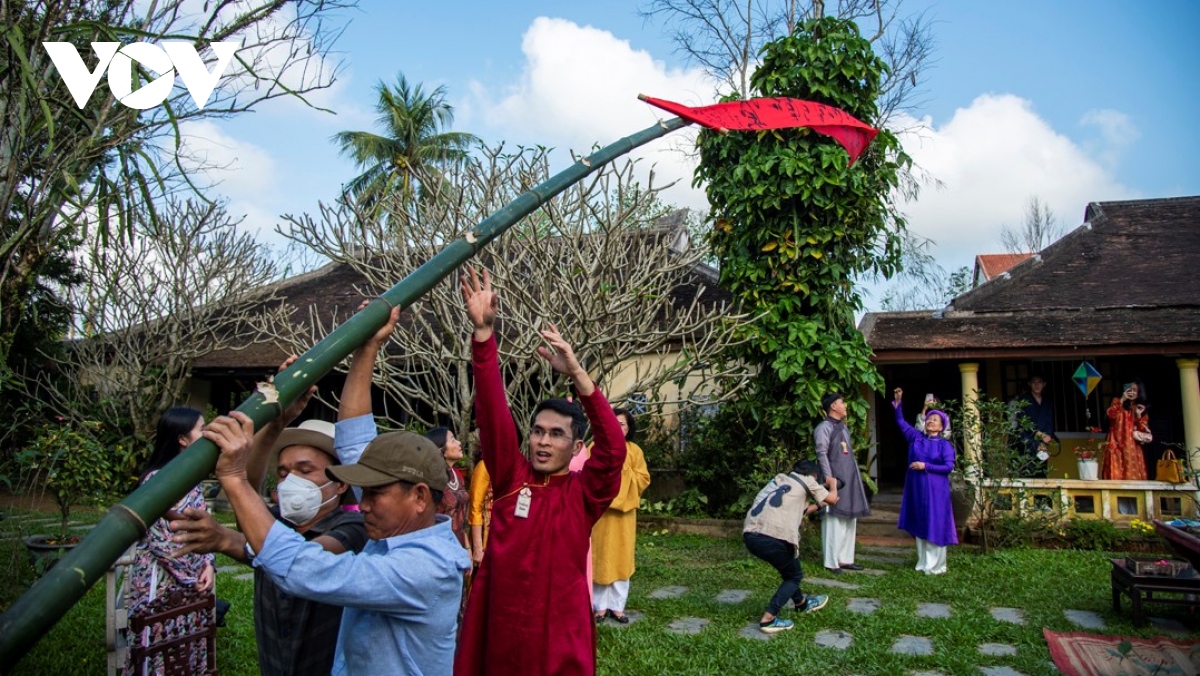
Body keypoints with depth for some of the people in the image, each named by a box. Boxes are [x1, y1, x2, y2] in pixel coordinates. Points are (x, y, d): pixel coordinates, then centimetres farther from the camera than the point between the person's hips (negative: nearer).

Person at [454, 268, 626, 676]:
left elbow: (614, 449, -22)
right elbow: (493, 414, -10)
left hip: (560, 642, -1)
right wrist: (483, 332, -21)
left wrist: (576, 374, -30)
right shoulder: (510, 478, -1)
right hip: (498, 633, 2)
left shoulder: (583, 493, -5)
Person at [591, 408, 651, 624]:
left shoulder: (635, 451, 7)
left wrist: (624, 470, -11)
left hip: (624, 511, 2)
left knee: (621, 558, 5)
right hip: (600, 510, -2)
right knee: (600, 556, 0)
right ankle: (600, 606, 10)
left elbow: (643, 479, 1)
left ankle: (617, 606, 14)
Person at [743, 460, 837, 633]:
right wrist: (833, 484, 34)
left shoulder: (779, 479, 31)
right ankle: (768, 619, 4)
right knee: (794, 576, 17)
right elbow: (832, 499, 13)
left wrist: (817, 505, 51)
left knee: (788, 570, 32)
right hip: (773, 537, -7)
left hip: (750, 535, 7)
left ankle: (802, 603, 50)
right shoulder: (806, 480, 14)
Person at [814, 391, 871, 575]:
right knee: (834, 519, -6)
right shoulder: (824, 427, -10)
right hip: (836, 479, -9)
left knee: (849, 519, 12)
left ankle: (845, 558, 20)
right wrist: (828, 477, -23)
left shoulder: (843, 427, 18)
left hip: (850, 479, 9)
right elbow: (821, 453, -17)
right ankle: (831, 562, -1)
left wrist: (855, 476, 18)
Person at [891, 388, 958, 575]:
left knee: (935, 525, -2)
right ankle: (923, 563, 17)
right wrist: (898, 402, 1)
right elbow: (901, 422, 11)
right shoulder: (916, 437, 8)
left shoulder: (944, 445, -1)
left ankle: (935, 565, 6)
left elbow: (949, 467, -9)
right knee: (920, 525, 9)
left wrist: (925, 466, -14)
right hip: (917, 488, 4)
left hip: (935, 490, -4)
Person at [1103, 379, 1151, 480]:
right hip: (1118, 446, -3)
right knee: (1117, 475, -13)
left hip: (1133, 448, 4)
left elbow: (1143, 430, 6)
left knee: (1134, 475, -2)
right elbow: (1111, 414, -14)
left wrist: (1138, 414, -6)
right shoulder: (1118, 402, 8)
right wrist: (1122, 399, -13)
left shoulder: (1141, 408, 16)